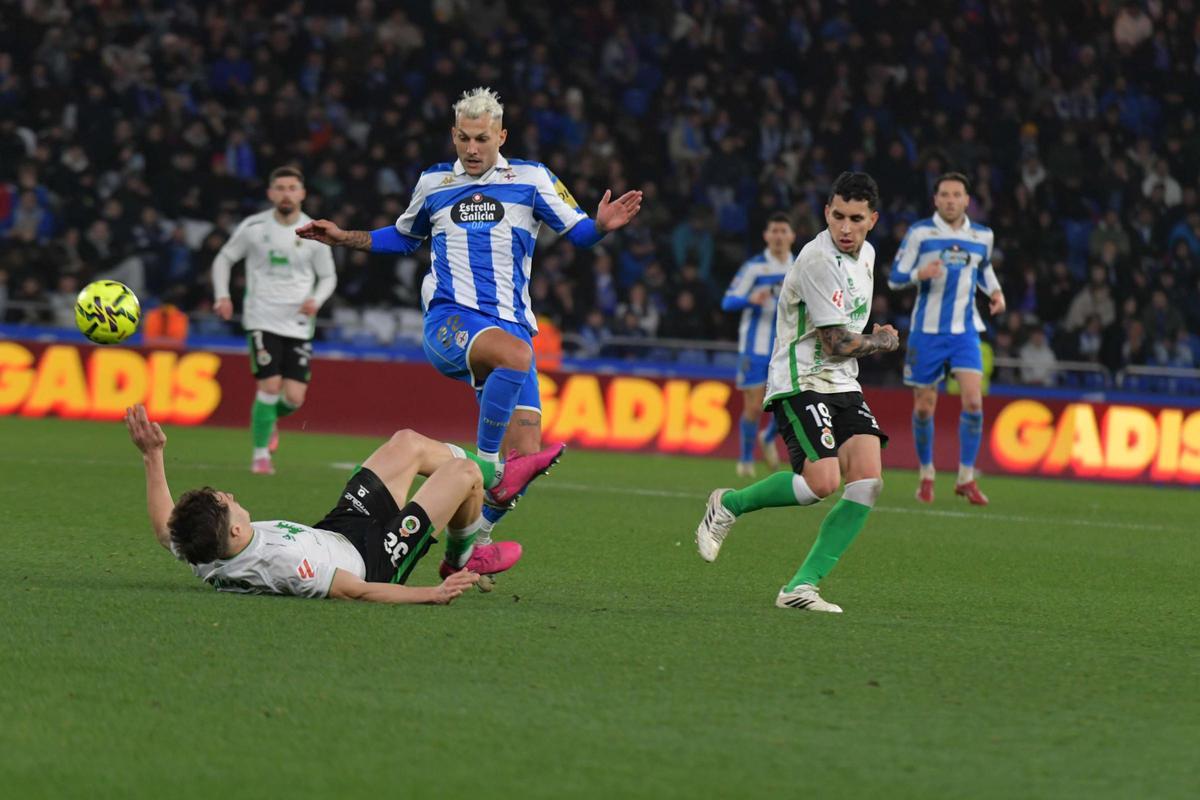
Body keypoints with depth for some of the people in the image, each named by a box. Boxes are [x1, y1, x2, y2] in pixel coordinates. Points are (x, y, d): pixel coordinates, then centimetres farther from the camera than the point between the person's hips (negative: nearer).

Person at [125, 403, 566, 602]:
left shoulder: (202, 560, -24)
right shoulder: (282, 563, -46)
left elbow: (163, 525, -1)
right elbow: (357, 591, -38)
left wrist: (152, 456, -2)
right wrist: (430, 595, -36)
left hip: (335, 531, 8)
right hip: (372, 557, -8)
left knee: (408, 443, 17)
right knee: (463, 472, 3)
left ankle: (498, 476, 44)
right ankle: (461, 560, 33)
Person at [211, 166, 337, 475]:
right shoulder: (253, 227, -2)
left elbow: (328, 276, 12)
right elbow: (224, 259, 10)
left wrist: (316, 300, -9)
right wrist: (222, 296, -5)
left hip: (298, 324, 2)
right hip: (262, 319, -2)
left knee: (294, 398, -5)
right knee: (270, 386, -15)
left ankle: (269, 419, 31)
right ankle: (260, 454, 2)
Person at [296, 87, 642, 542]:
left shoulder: (531, 179, 9)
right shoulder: (433, 183, 14)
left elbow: (578, 232, 9)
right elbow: (404, 238, 33)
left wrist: (602, 226, -13)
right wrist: (344, 239, 24)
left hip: (512, 327, 2)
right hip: (451, 320, -2)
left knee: (524, 459, -7)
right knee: (515, 355, -39)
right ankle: (484, 459, -25)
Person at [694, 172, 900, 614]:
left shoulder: (866, 254, 11)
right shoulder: (818, 261, -18)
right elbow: (836, 344, -17)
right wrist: (881, 341, 0)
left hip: (842, 386, 8)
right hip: (800, 382, -8)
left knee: (867, 478, -12)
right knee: (822, 481, -24)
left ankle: (801, 586, -9)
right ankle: (729, 504, 3)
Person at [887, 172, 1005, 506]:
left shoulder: (982, 236, 6)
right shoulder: (919, 233, -4)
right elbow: (895, 278, -3)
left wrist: (995, 292, 5)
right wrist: (919, 274, -24)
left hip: (965, 331, 2)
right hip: (927, 330, -2)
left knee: (973, 401, -14)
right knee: (924, 406, 3)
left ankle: (966, 478, -3)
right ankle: (926, 475, 23)